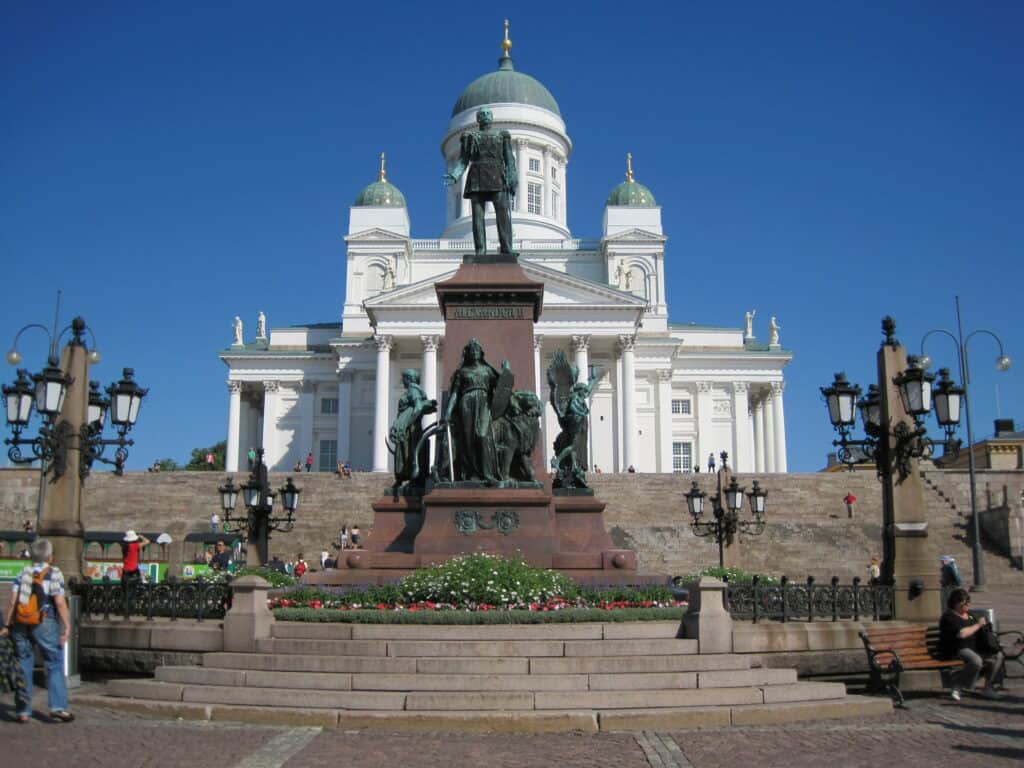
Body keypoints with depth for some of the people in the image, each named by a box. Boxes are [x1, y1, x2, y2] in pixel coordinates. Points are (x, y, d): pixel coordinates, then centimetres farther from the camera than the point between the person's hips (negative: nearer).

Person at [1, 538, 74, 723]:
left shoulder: (23, 572, 10)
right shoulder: (54, 573, -2)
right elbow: (60, 602, -10)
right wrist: (67, 626, -8)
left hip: (21, 624, 4)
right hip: (45, 624, -4)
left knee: (24, 666, 11)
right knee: (54, 665, 3)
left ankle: (23, 711, 13)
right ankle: (57, 707, -5)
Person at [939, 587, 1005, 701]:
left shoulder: (969, 615, 18)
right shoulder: (949, 617, -11)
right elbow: (961, 633, -26)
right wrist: (978, 625, -16)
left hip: (973, 649, 9)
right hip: (956, 650, -9)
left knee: (998, 655, -5)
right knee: (976, 660, -35)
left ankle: (988, 688, 1)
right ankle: (957, 688, -21)